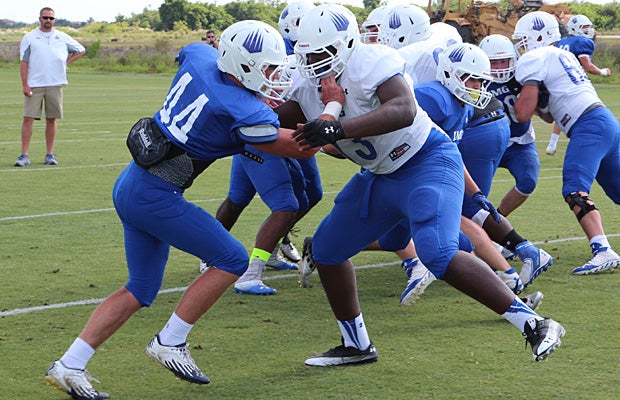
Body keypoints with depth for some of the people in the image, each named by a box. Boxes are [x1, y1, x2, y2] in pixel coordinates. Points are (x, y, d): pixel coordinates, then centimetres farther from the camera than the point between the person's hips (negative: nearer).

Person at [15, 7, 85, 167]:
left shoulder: (62, 38, 10)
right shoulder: (29, 37, 4)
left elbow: (81, 50, 21)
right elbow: (23, 62, 0)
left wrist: (67, 61, 6)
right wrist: (25, 85, -8)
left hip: (55, 84, 2)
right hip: (34, 85, -2)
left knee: (51, 119, 5)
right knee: (28, 118, -8)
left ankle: (49, 154, 12)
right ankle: (24, 155, -7)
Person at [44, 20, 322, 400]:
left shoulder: (198, 56, 2)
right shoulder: (244, 111, -18)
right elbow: (302, 148, -7)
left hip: (131, 184, 9)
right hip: (155, 195, -9)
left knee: (141, 290, 16)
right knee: (232, 260, 0)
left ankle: (70, 365, 14)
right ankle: (170, 343, 5)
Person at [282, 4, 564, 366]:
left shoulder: (372, 62, -25)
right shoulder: (306, 83, 1)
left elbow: (404, 110, -41)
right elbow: (280, 123, 12)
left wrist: (337, 129, -47)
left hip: (427, 162, -10)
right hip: (380, 176, 10)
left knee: (439, 255, -27)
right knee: (327, 249, 12)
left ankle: (535, 324, -21)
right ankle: (357, 346, 26)